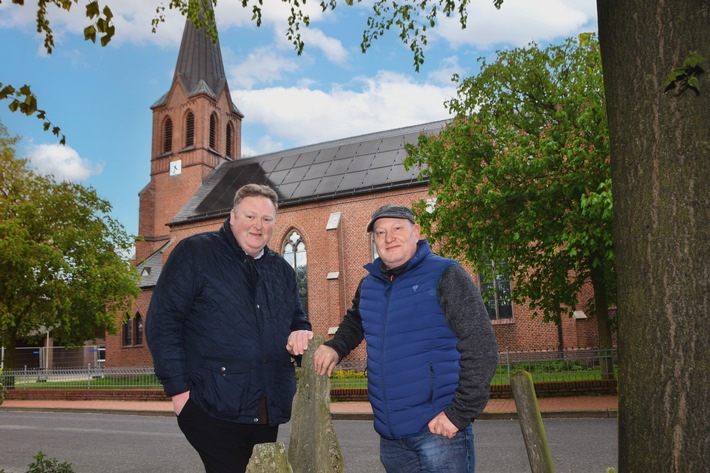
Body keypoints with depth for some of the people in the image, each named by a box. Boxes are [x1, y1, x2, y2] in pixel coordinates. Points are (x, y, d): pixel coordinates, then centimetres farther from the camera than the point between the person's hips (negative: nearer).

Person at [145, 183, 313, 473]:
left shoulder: (282, 270, 15)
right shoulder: (195, 253, -3)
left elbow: (298, 321, 25)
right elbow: (162, 322, -7)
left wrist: (300, 334, -1)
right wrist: (178, 389, -13)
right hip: (213, 410, -5)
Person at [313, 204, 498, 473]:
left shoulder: (444, 275, -9)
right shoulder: (368, 285, 8)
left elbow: (481, 348, -14)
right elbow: (355, 321, 29)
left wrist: (460, 414, -17)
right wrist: (336, 347, 10)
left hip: (439, 429, -6)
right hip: (389, 435, 6)